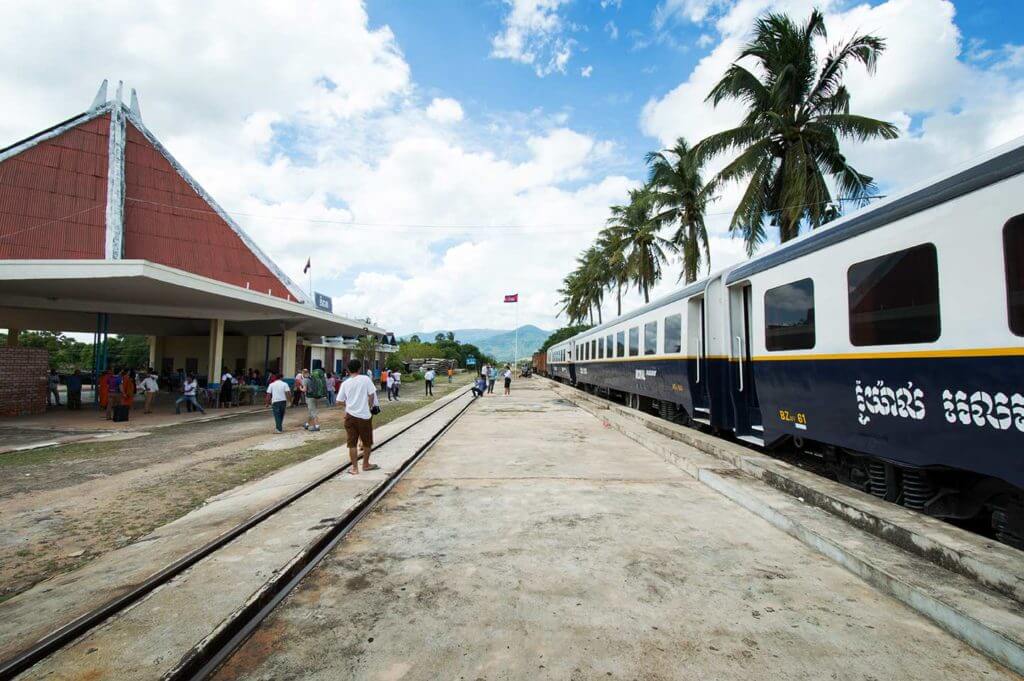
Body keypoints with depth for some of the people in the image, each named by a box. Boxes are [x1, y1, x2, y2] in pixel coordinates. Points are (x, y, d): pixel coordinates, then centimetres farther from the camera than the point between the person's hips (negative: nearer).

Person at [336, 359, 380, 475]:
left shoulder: (345, 383, 3)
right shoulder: (366, 379, -5)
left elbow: (339, 401, 4)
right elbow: (371, 394, -9)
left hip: (350, 415, 2)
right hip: (364, 415, -2)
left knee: (352, 443, 8)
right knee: (367, 442, 15)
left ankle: (354, 468, 12)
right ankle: (366, 464, 28)